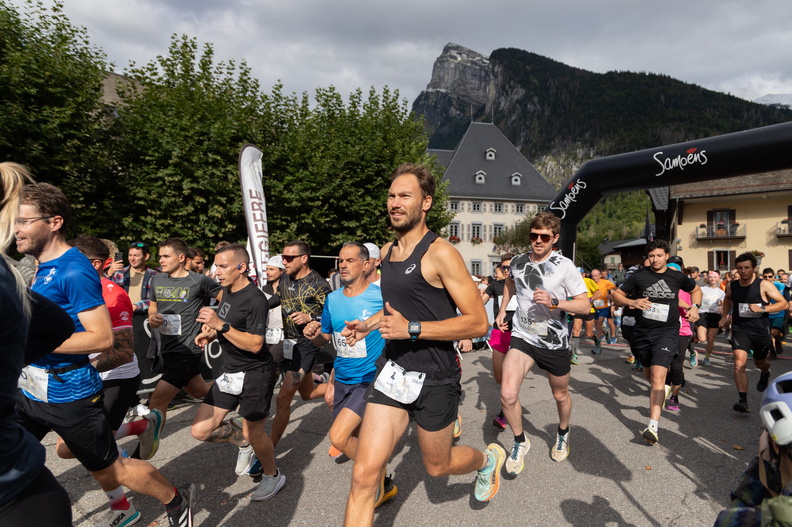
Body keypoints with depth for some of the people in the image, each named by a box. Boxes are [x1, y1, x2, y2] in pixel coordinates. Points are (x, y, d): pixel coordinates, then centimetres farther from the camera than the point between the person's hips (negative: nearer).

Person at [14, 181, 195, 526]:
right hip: (29, 390, 9)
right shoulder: (39, 265, 7)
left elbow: (102, 338, -25)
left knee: (110, 469, 6)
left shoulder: (74, 271, -21)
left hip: (68, 394, -8)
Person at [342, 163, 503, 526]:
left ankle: (488, 459, 51)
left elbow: (478, 322, -18)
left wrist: (412, 329, -25)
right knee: (364, 474, -2)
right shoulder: (388, 251, 7)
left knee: (437, 466, 19)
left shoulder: (440, 253, -16)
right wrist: (368, 324, 8)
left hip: (434, 379, -5)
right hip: (393, 371, 5)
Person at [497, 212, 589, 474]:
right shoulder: (517, 262, -2)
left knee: (561, 395, 20)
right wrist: (502, 309, 20)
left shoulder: (564, 266, -13)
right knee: (507, 395, -17)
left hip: (555, 342, -1)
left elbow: (584, 305, -15)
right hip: (522, 337, 2)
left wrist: (554, 302, -30)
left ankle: (563, 434, 53)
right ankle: (520, 442, 11)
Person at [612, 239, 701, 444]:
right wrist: (631, 302, -17)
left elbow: (696, 290, 23)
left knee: (657, 377, -18)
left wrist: (695, 307, 4)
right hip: (642, 332, 2)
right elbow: (617, 294, 2)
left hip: (667, 332, -2)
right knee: (650, 376, 18)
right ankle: (662, 389, 53)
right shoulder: (638, 276, -1)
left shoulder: (677, 277, 3)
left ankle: (653, 425, -20)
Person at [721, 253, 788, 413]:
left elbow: (784, 304, -11)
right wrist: (725, 316, 17)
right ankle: (743, 401, -15)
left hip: (761, 330, -1)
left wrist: (762, 308, -23)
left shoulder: (764, 285, -10)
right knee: (739, 363, -18)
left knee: (759, 362, 22)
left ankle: (765, 373, 61)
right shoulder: (731, 286, 1)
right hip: (740, 328, 1)